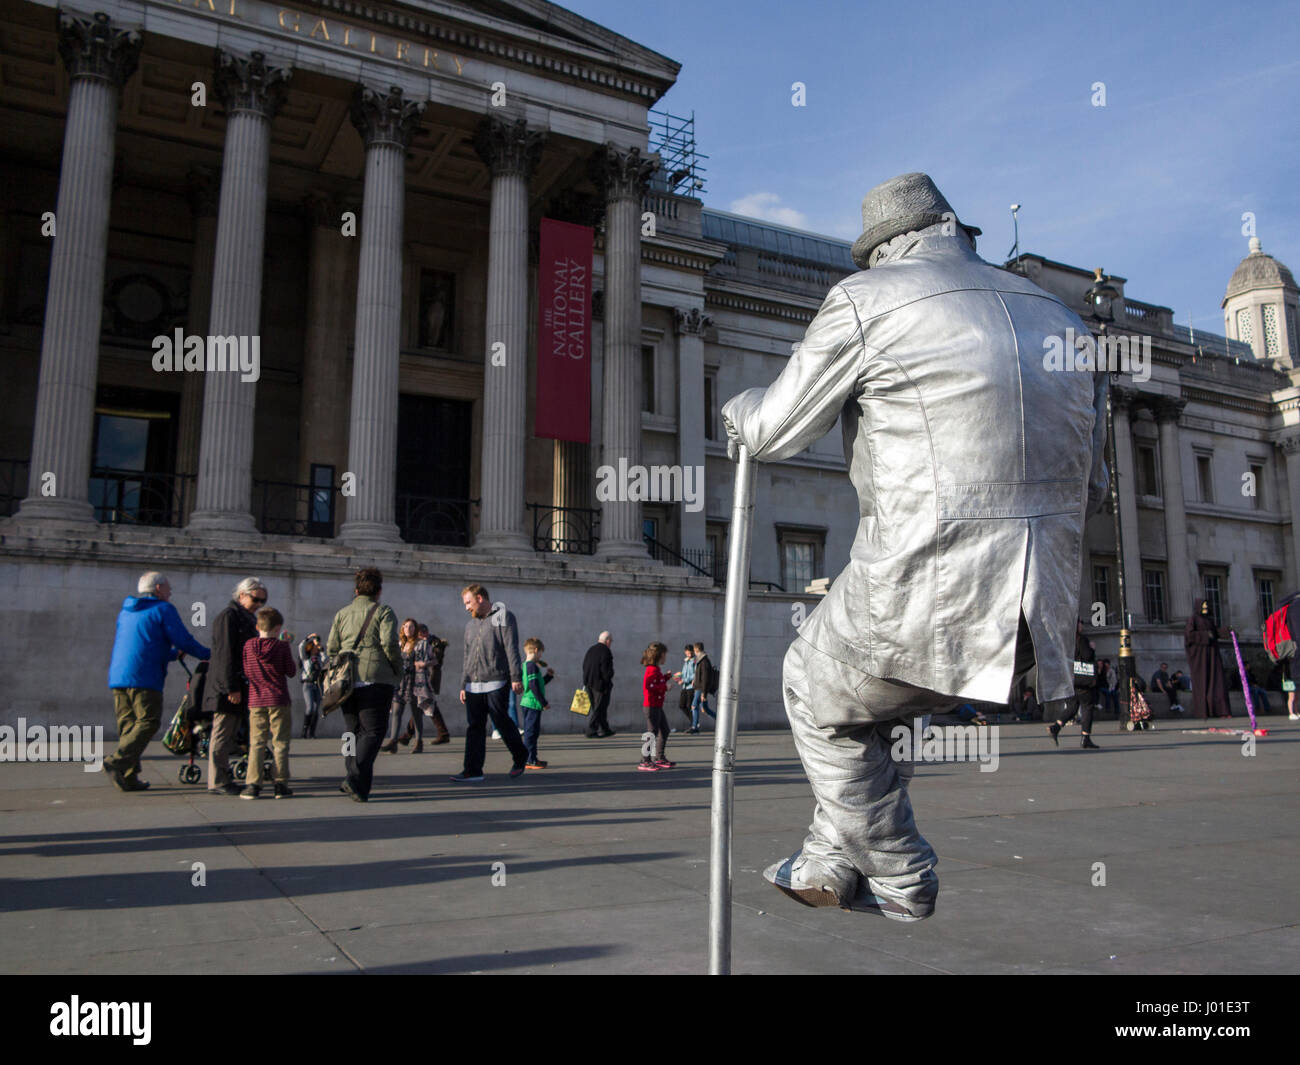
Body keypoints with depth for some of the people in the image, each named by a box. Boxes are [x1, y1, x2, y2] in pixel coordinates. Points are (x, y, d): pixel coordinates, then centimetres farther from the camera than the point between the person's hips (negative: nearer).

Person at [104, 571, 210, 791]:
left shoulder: (125, 611, 25)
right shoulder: (163, 609, 0)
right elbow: (184, 641, -4)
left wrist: (174, 653, 41)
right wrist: (207, 655, 12)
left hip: (117, 677, 8)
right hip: (144, 677, -8)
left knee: (128, 724, 9)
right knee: (148, 722, -7)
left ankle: (129, 778, 7)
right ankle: (116, 763, -21)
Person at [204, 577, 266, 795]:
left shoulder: (246, 618, 20)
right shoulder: (228, 616, -10)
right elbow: (225, 654, -18)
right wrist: (232, 687, -22)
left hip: (239, 687, 10)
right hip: (228, 688, -10)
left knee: (230, 735, 12)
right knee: (222, 734, -5)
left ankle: (223, 779, 18)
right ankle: (218, 782, -1)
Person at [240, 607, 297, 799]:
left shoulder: (249, 645, 1)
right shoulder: (281, 646, -7)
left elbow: (246, 671, 9)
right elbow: (291, 671, -1)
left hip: (256, 701, 2)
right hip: (278, 700, -2)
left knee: (256, 743, 7)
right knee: (280, 743, 4)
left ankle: (253, 784, 3)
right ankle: (281, 784, 5)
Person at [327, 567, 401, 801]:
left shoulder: (342, 614, 15)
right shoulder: (383, 611, 1)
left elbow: (331, 648, 8)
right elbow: (389, 643, -11)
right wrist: (398, 670, 1)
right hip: (376, 679, -5)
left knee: (354, 730, 14)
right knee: (373, 730, -4)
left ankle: (354, 781, 13)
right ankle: (356, 780, -19)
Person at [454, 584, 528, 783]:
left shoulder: (503, 617, 1)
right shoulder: (470, 625, 21)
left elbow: (512, 649, -7)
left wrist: (516, 677, -15)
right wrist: (463, 685, 19)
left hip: (496, 682, -6)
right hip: (474, 685, 6)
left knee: (501, 721, -7)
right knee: (474, 727, 1)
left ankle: (520, 758, 15)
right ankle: (473, 771, 2)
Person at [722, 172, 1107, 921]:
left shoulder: (868, 300, 0)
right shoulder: (1061, 319, 18)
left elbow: (776, 432, 6)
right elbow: (1090, 488, 20)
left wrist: (740, 410, 28)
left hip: (926, 592, -7)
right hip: (1043, 607, 7)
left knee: (819, 694, 22)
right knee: (868, 703, 29)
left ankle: (899, 878, 31)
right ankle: (834, 858, 38)